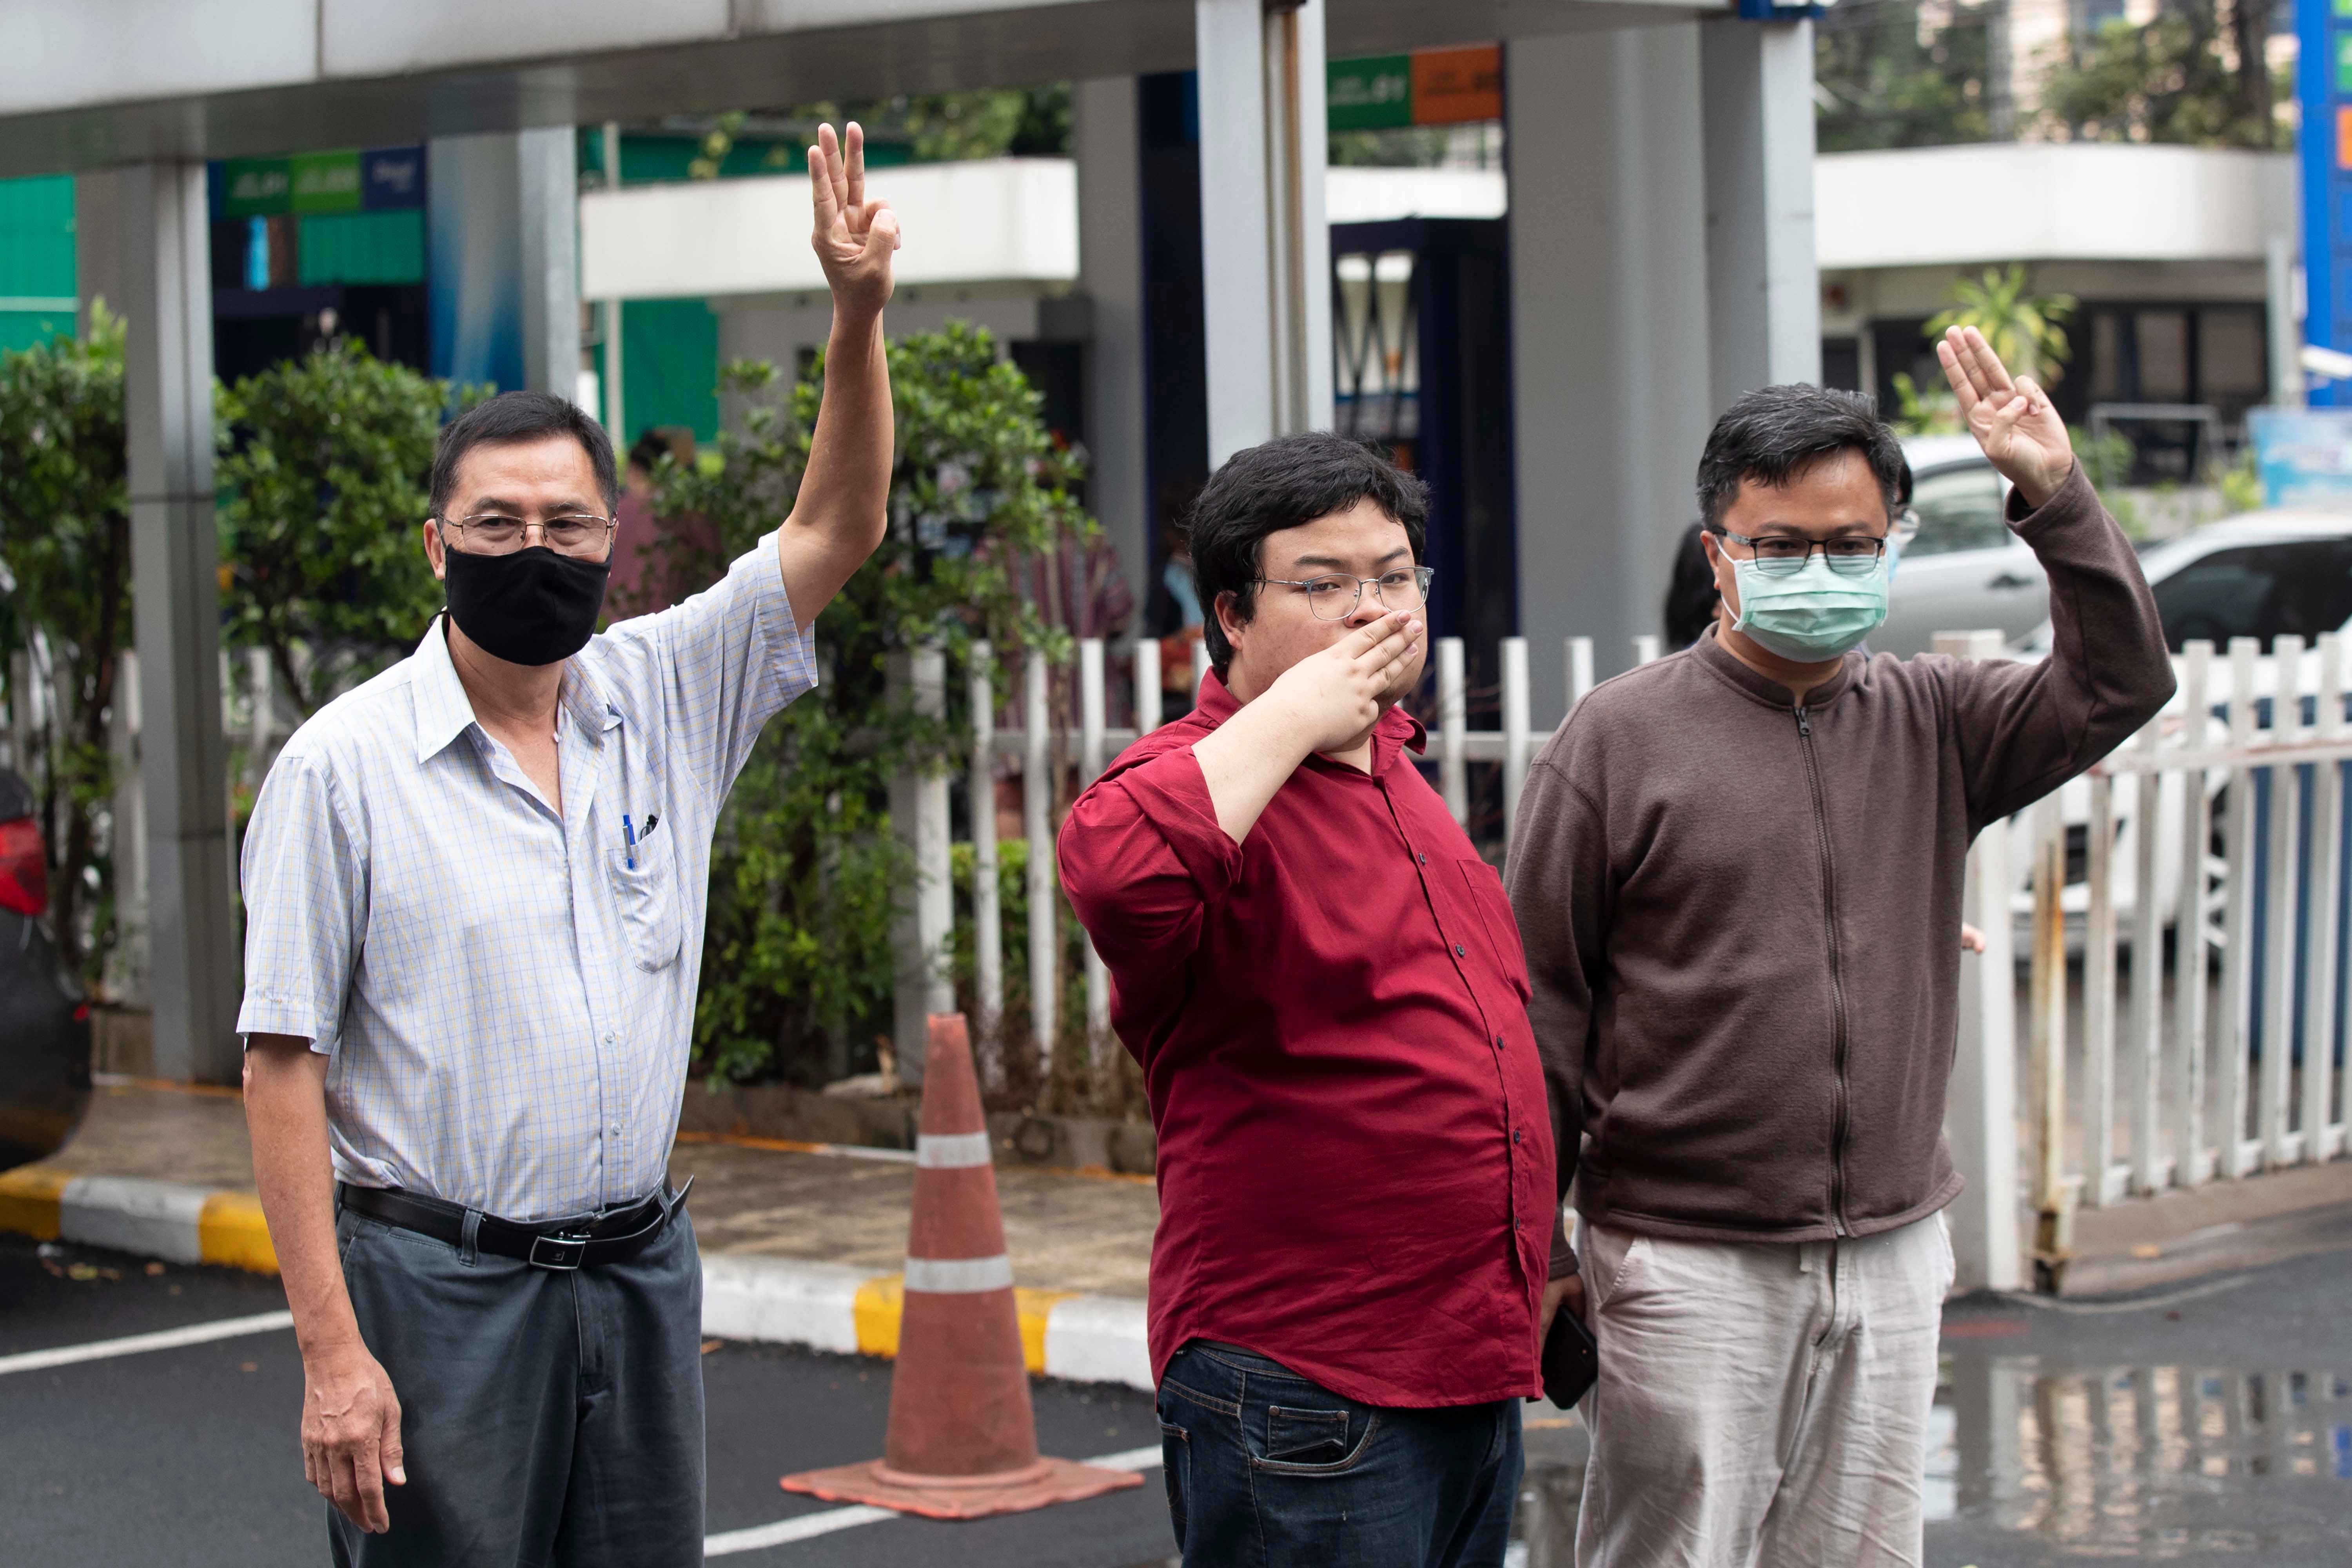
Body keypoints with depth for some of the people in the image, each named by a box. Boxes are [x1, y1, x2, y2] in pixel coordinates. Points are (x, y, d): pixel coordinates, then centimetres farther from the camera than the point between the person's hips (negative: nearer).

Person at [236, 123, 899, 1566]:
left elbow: (840, 529, 6)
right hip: (438, 1285, -4)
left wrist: (861, 313, -11)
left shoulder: (666, 699, 7)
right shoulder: (345, 765, -6)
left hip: (641, 1274, 5)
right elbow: (285, 1066, -8)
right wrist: (331, 1346, -14)